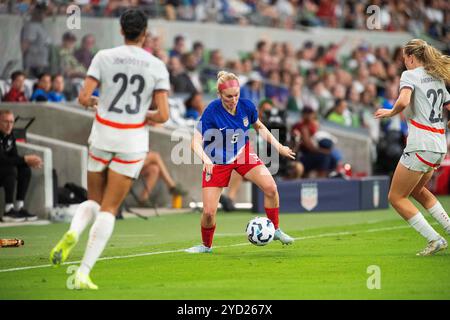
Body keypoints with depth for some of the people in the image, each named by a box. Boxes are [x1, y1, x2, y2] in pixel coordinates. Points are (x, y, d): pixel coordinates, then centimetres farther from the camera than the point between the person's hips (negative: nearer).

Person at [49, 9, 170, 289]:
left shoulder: (104, 57, -4)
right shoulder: (157, 67, -4)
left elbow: (84, 98, -9)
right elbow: (163, 115, -9)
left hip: (102, 136, 1)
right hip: (133, 142, -1)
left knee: (95, 201, 20)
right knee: (109, 210, 4)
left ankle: (73, 233, -14)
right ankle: (84, 273, -8)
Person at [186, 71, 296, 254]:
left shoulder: (247, 106, -14)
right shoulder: (211, 112, -26)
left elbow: (259, 127, 8)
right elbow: (196, 142, -26)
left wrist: (278, 146, 2)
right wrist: (206, 160, -44)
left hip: (243, 154, 3)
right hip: (217, 161, -3)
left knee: (270, 187, -19)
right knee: (209, 212, -7)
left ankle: (275, 230, 2)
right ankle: (206, 246, 22)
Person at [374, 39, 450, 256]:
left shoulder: (410, 75, -7)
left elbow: (403, 101, -25)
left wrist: (391, 112, -7)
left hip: (420, 146, -8)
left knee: (396, 197, 2)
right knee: (417, 190, 29)